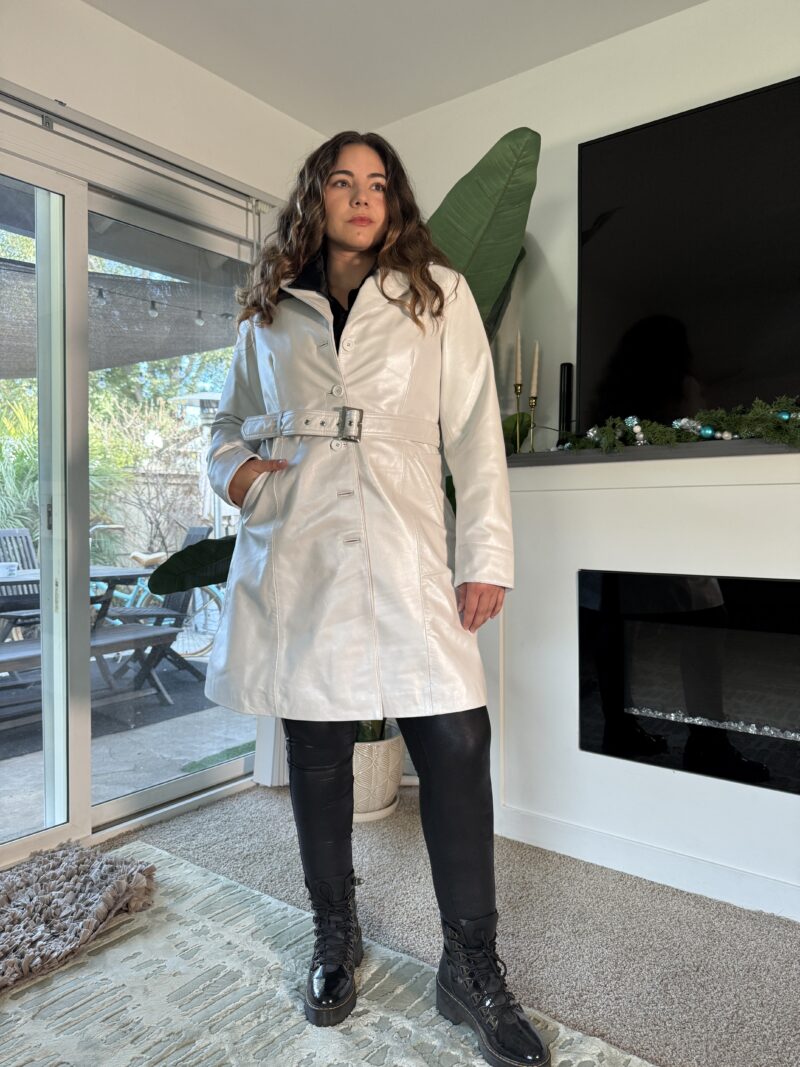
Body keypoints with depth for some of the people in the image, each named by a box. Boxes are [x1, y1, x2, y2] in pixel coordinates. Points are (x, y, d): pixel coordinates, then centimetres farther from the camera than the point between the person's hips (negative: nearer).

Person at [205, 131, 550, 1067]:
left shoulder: (440, 294, 11)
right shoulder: (270, 312, 16)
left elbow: (475, 433, 4)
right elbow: (230, 420, 24)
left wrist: (486, 557, -4)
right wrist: (232, 469, 0)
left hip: (404, 557, -1)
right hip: (294, 554, 2)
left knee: (456, 741, -9)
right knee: (316, 751, 9)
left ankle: (472, 969, 14)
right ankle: (335, 941, 32)